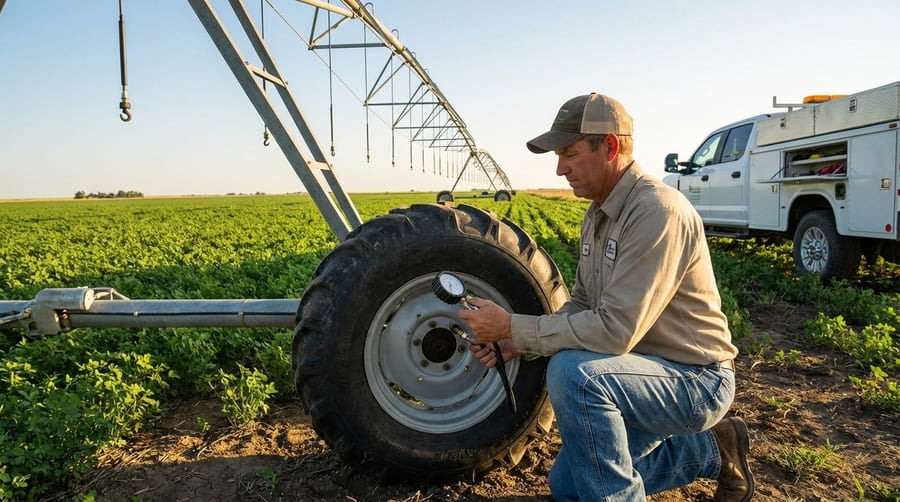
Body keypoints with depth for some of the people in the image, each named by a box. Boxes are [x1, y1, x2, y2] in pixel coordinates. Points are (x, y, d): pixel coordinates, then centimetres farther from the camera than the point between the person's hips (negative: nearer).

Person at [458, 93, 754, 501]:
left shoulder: (657, 211, -26)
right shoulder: (597, 215, 4)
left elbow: (615, 330, -31)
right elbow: (583, 306, 8)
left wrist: (513, 326, -25)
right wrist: (516, 343, -7)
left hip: (696, 380, -9)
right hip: (648, 368, 9)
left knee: (572, 372, -34)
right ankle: (708, 449, 22)